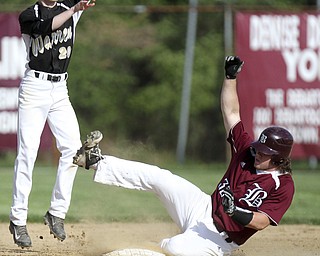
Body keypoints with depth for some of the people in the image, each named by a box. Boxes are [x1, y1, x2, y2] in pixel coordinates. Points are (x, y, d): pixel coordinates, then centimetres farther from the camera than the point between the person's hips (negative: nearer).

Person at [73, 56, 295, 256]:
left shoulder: (283, 186, -17)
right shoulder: (248, 152, 1)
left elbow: (261, 222, -24)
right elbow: (231, 113, 5)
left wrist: (237, 213, -40)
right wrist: (231, 76, -2)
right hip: (203, 207, 7)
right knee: (158, 176, -4)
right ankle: (97, 163, 5)